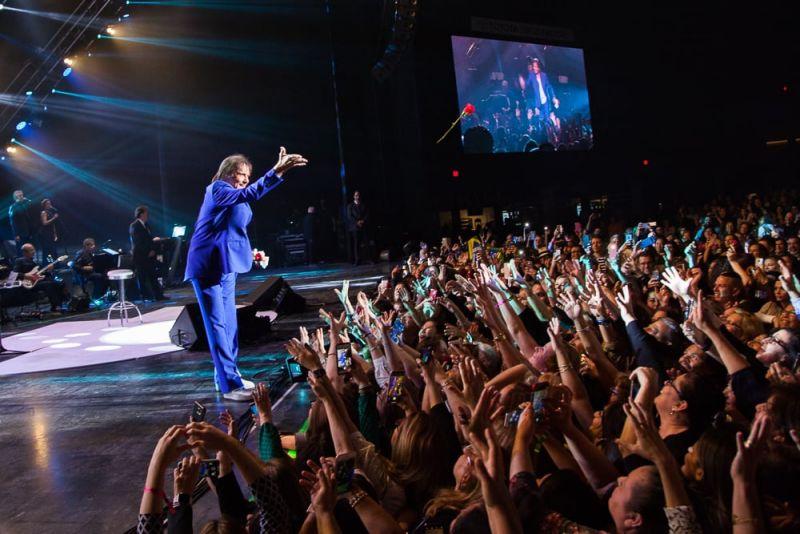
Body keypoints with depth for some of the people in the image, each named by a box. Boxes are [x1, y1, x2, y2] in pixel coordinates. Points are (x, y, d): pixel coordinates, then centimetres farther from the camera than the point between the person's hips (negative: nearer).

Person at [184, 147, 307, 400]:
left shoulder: (234, 198, 17)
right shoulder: (217, 189, -11)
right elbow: (249, 194, -31)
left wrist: (249, 254, 12)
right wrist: (277, 171, -41)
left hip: (226, 267, 10)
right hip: (207, 267, -9)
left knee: (229, 323, 12)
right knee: (217, 325, -8)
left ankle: (226, 376, 23)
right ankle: (230, 385, -7)